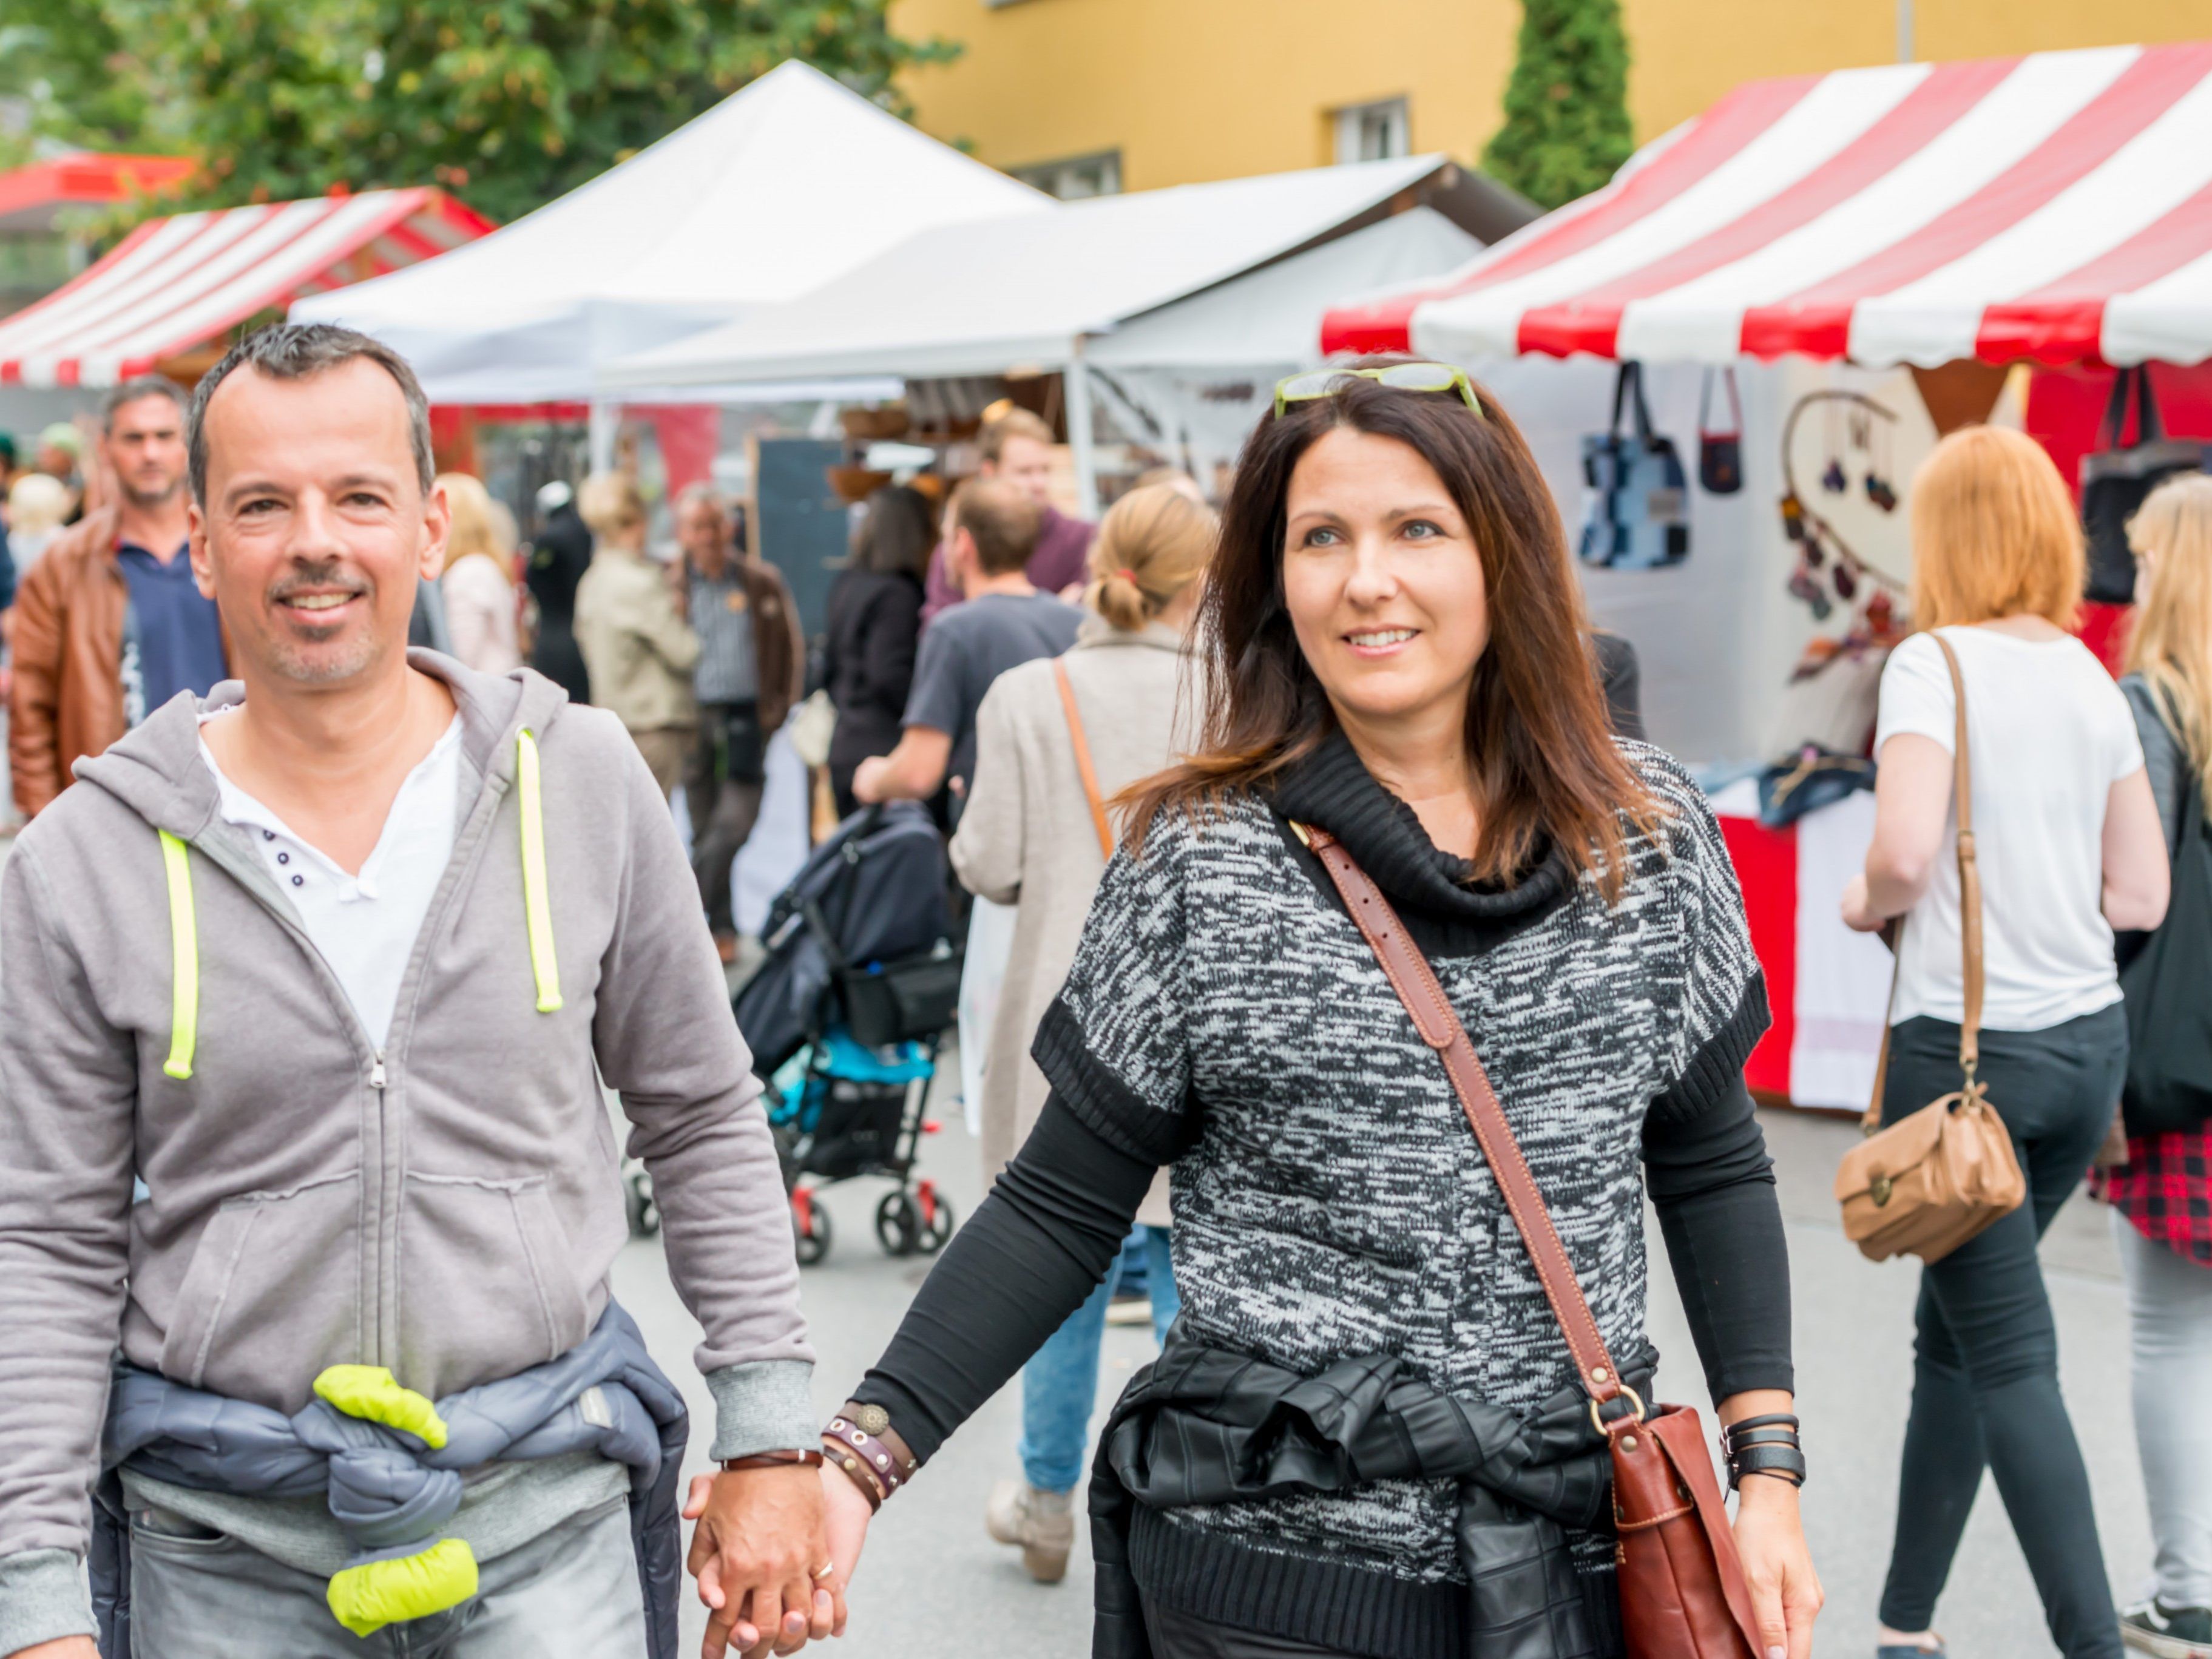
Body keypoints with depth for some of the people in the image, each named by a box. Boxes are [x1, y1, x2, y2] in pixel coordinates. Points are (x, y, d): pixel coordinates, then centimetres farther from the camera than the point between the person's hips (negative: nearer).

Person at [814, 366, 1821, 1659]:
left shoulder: (1651, 836, 1)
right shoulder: (1201, 859, -6)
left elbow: (1711, 1166, 8)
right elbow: (1065, 1207, -3)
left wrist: (1770, 1473, 0)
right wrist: (865, 1455, -13)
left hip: (1575, 1548, 3)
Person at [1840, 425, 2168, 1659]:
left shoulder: (1935, 665, -10)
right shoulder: (2094, 681, 9)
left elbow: (1904, 853, -22)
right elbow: (2142, 896, 10)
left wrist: (1864, 903, -2)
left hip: (1967, 1045, -7)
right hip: (2092, 1041, 7)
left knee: (2010, 1359, -2)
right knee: (1954, 1333, 18)